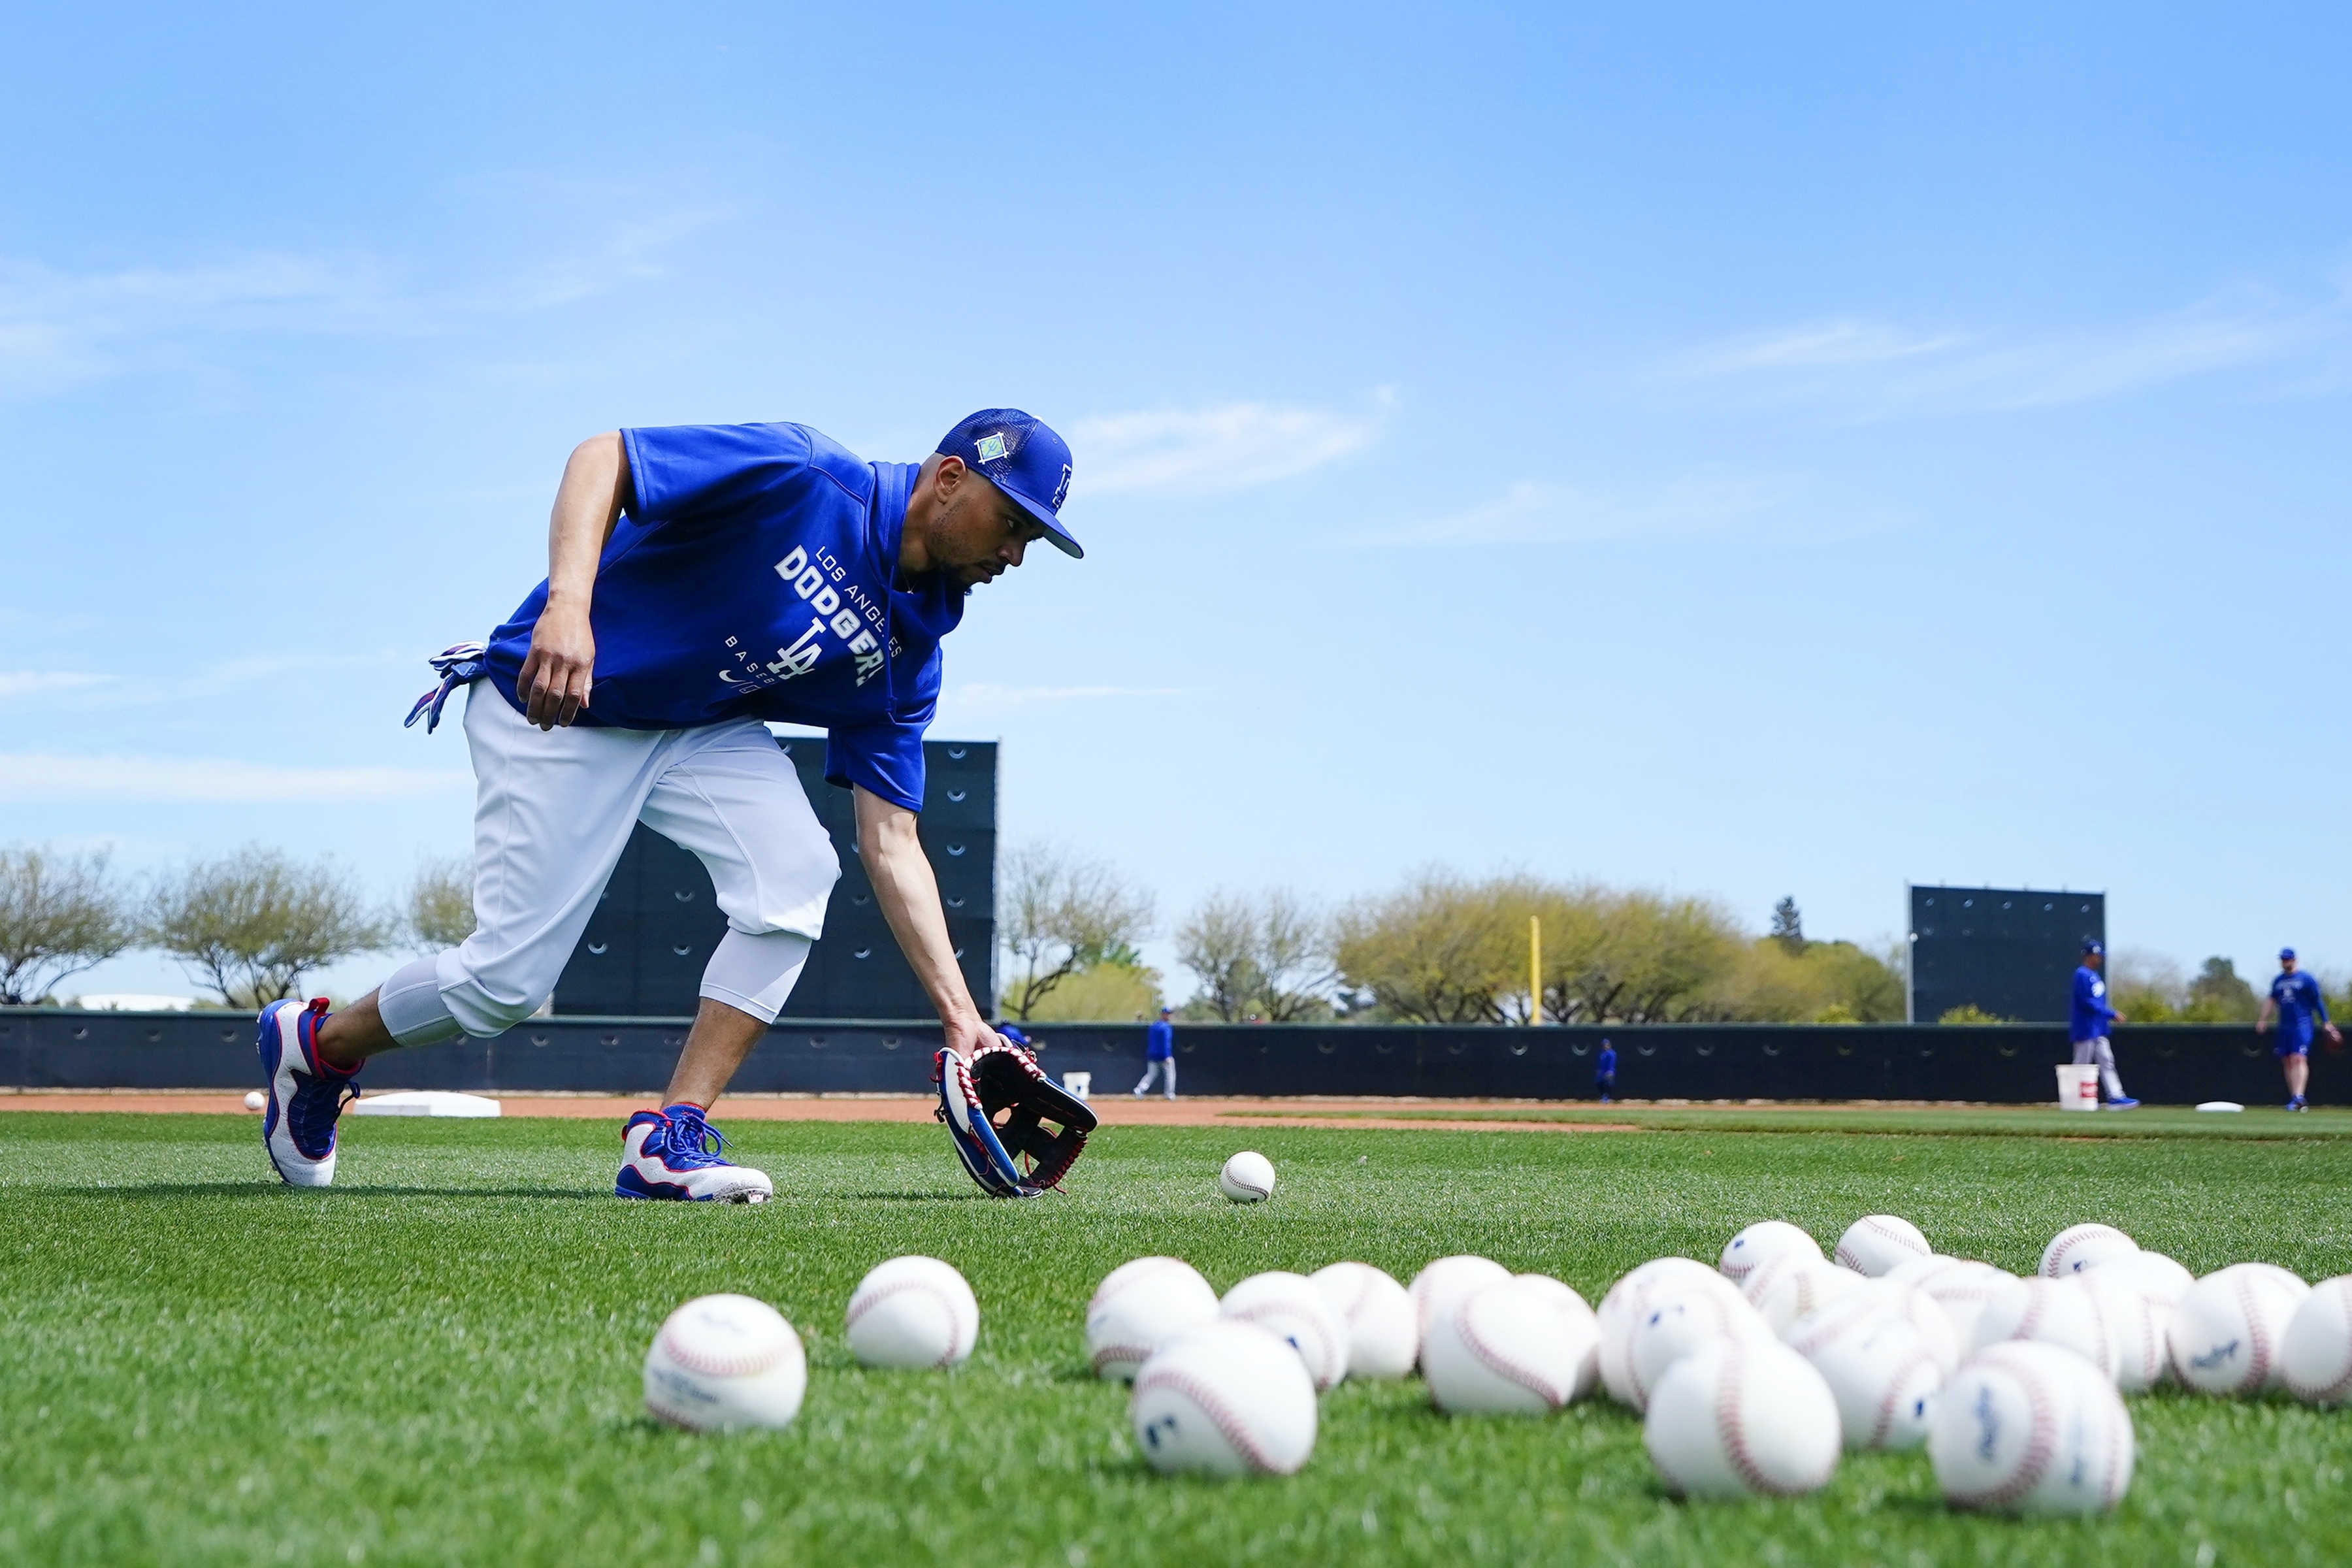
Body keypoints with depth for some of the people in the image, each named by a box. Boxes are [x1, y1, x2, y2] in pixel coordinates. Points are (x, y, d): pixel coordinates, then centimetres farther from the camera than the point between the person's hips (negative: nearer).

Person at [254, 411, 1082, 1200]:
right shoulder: (802, 474, -23)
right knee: (508, 980, -8)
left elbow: (890, 843, -4)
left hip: (703, 729, 6)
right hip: (551, 706, -6)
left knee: (796, 872, -20)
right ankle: (316, 1043, 23)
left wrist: (958, 1014, -12)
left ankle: (670, 1138, -11)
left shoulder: (904, 651, -4)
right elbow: (601, 457, -25)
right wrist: (568, 605, -43)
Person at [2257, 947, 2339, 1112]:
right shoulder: (2278, 981, 14)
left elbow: (2318, 1002, -1)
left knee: (2299, 1059, -18)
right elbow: (2272, 1000, 17)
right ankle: (2294, 1099, 12)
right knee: (2287, 1062, 6)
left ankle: (2299, 1097, -28)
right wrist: (2263, 1020, 7)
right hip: (2284, 1027, 6)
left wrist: (2327, 1023, -3)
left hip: (2302, 1025, -6)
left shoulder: (2306, 979, -2)